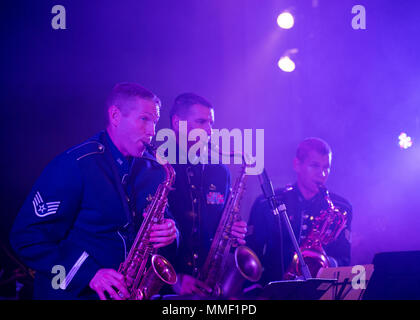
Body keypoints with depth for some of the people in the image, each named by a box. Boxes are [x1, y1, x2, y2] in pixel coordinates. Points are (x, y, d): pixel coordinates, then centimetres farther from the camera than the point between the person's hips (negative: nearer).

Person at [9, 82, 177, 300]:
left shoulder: (153, 169, 8)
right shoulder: (74, 165, -9)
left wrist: (169, 232, -7)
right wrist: (89, 273, -20)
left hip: (129, 292, 5)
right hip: (70, 294, -5)